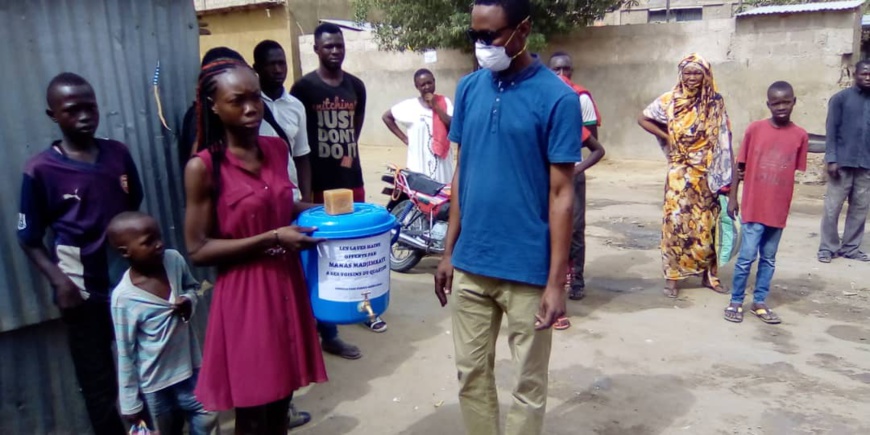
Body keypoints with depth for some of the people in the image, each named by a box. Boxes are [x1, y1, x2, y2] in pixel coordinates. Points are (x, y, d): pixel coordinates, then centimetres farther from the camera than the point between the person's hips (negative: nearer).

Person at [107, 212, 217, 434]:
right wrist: (130, 403, -5)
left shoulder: (174, 259, -12)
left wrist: (189, 301, -14)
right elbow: (125, 353, -13)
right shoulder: (124, 297, -22)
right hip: (154, 382, -4)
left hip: (189, 365, 4)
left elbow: (192, 286, 11)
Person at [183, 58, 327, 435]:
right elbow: (198, 250, -13)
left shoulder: (277, 149, 4)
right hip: (243, 298, -5)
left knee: (281, 399, 19)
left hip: (286, 287, 5)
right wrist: (270, 239, -20)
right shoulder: (203, 167, -13)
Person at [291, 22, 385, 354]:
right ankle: (328, 333, 6)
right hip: (320, 183, -5)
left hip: (352, 178, 5)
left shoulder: (356, 86, 8)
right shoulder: (303, 87, -7)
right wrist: (304, 187, -9)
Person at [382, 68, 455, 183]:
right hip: (419, 165, -1)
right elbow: (386, 117, 10)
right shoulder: (409, 105, 0)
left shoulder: (445, 102, 3)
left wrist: (436, 106, -12)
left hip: (442, 163, 2)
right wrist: (405, 139, 4)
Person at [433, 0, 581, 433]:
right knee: (471, 374, 17)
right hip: (470, 265, 5)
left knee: (528, 385, 12)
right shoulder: (468, 89, 5)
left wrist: (556, 281, -11)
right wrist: (449, 251, 10)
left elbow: (561, 193, -9)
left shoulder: (557, 98, -10)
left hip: (528, 271, -4)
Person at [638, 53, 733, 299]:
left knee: (707, 224, 8)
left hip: (707, 174, 1)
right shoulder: (670, 100, 0)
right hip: (680, 173, -1)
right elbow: (643, 119, 8)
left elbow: (723, 139, 2)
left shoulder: (715, 103, 3)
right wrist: (667, 137, -1)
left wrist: (724, 175, -4)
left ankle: (709, 274, 21)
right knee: (676, 222, -3)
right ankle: (672, 277, 6)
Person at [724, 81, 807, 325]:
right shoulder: (755, 129, -3)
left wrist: (787, 203, 1)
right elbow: (740, 165, 2)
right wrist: (732, 197, 1)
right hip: (753, 207, -2)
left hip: (779, 209, 2)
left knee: (768, 259, 12)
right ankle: (735, 302, 15)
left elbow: (796, 172, 4)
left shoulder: (800, 136, 1)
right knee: (747, 257, 0)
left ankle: (759, 303, 25)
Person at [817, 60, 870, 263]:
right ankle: (828, 247, 8)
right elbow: (832, 131, -4)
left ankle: (850, 247, 16)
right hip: (843, 162, -4)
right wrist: (831, 159, -12)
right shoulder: (840, 98, 0)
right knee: (833, 207, -1)